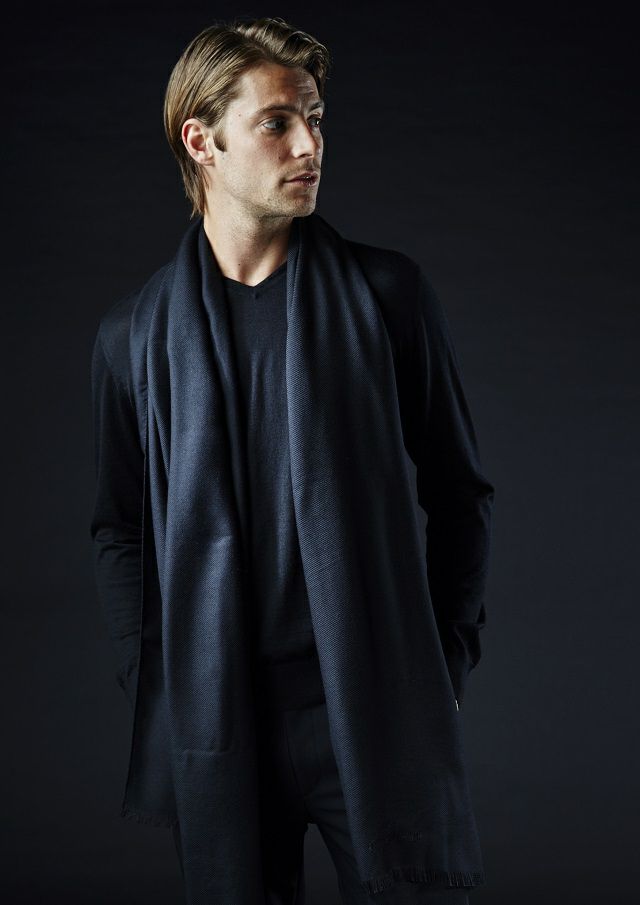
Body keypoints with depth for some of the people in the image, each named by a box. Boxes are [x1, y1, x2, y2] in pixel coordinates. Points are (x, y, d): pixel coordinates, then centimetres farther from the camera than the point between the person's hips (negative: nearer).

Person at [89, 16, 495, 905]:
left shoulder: (386, 292, 1)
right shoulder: (133, 333, 4)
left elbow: (459, 491, 6)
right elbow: (120, 531, 10)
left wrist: (448, 658, 1)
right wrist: (152, 684, 2)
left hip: (379, 707, -1)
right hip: (215, 725, 1)